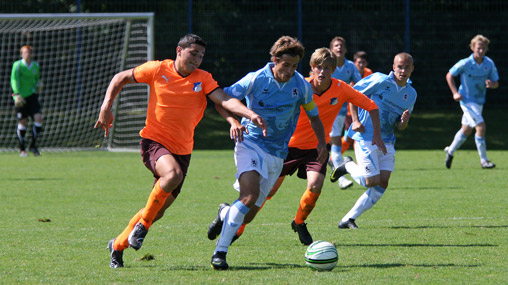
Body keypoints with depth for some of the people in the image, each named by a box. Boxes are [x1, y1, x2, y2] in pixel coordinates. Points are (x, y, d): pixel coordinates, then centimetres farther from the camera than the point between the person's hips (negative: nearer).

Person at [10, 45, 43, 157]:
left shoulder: (35, 65, 10)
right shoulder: (17, 65, -6)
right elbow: (14, 80, -16)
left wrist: (38, 85, 2)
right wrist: (17, 94, -28)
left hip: (32, 96, 4)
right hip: (20, 97, -4)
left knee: (38, 118, -12)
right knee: (23, 122, -1)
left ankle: (33, 145, 3)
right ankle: (22, 149, 13)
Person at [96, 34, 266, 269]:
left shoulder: (202, 79, 1)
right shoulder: (158, 70, -3)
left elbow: (224, 99, -14)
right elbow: (120, 78, 10)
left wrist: (251, 115, -31)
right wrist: (106, 107, -1)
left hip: (181, 150, 3)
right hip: (154, 141, -3)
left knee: (157, 211, 6)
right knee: (173, 173, -35)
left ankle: (118, 245, 28)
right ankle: (142, 224, -16)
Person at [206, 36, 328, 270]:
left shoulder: (301, 86, 1)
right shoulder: (256, 80, -9)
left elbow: (313, 116, 15)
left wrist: (321, 142, 0)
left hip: (277, 154, 4)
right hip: (251, 143, -4)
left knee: (248, 215, 4)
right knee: (250, 196, -28)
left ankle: (226, 214, 41)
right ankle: (220, 252, -23)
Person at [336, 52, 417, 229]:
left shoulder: (411, 94, 9)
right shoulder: (380, 81, -10)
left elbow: (400, 127, 15)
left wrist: (404, 122, -9)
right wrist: (355, 120, -11)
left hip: (386, 141, 6)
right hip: (365, 137, -6)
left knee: (382, 184, -4)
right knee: (372, 181, -12)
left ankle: (349, 219, 5)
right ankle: (348, 166, 19)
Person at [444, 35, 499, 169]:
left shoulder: (489, 63, -4)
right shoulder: (465, 63, -16)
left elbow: (496, 83, 2)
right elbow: (449, 75, -3)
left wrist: (491, 84, -22)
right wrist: (455, 93, -12)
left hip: (479, 101, 6)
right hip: (467, 100, -6)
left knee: (466, 130, 19)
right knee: (481, 127, -19)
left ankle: (450, 151, 43)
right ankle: (483, 160, -10)